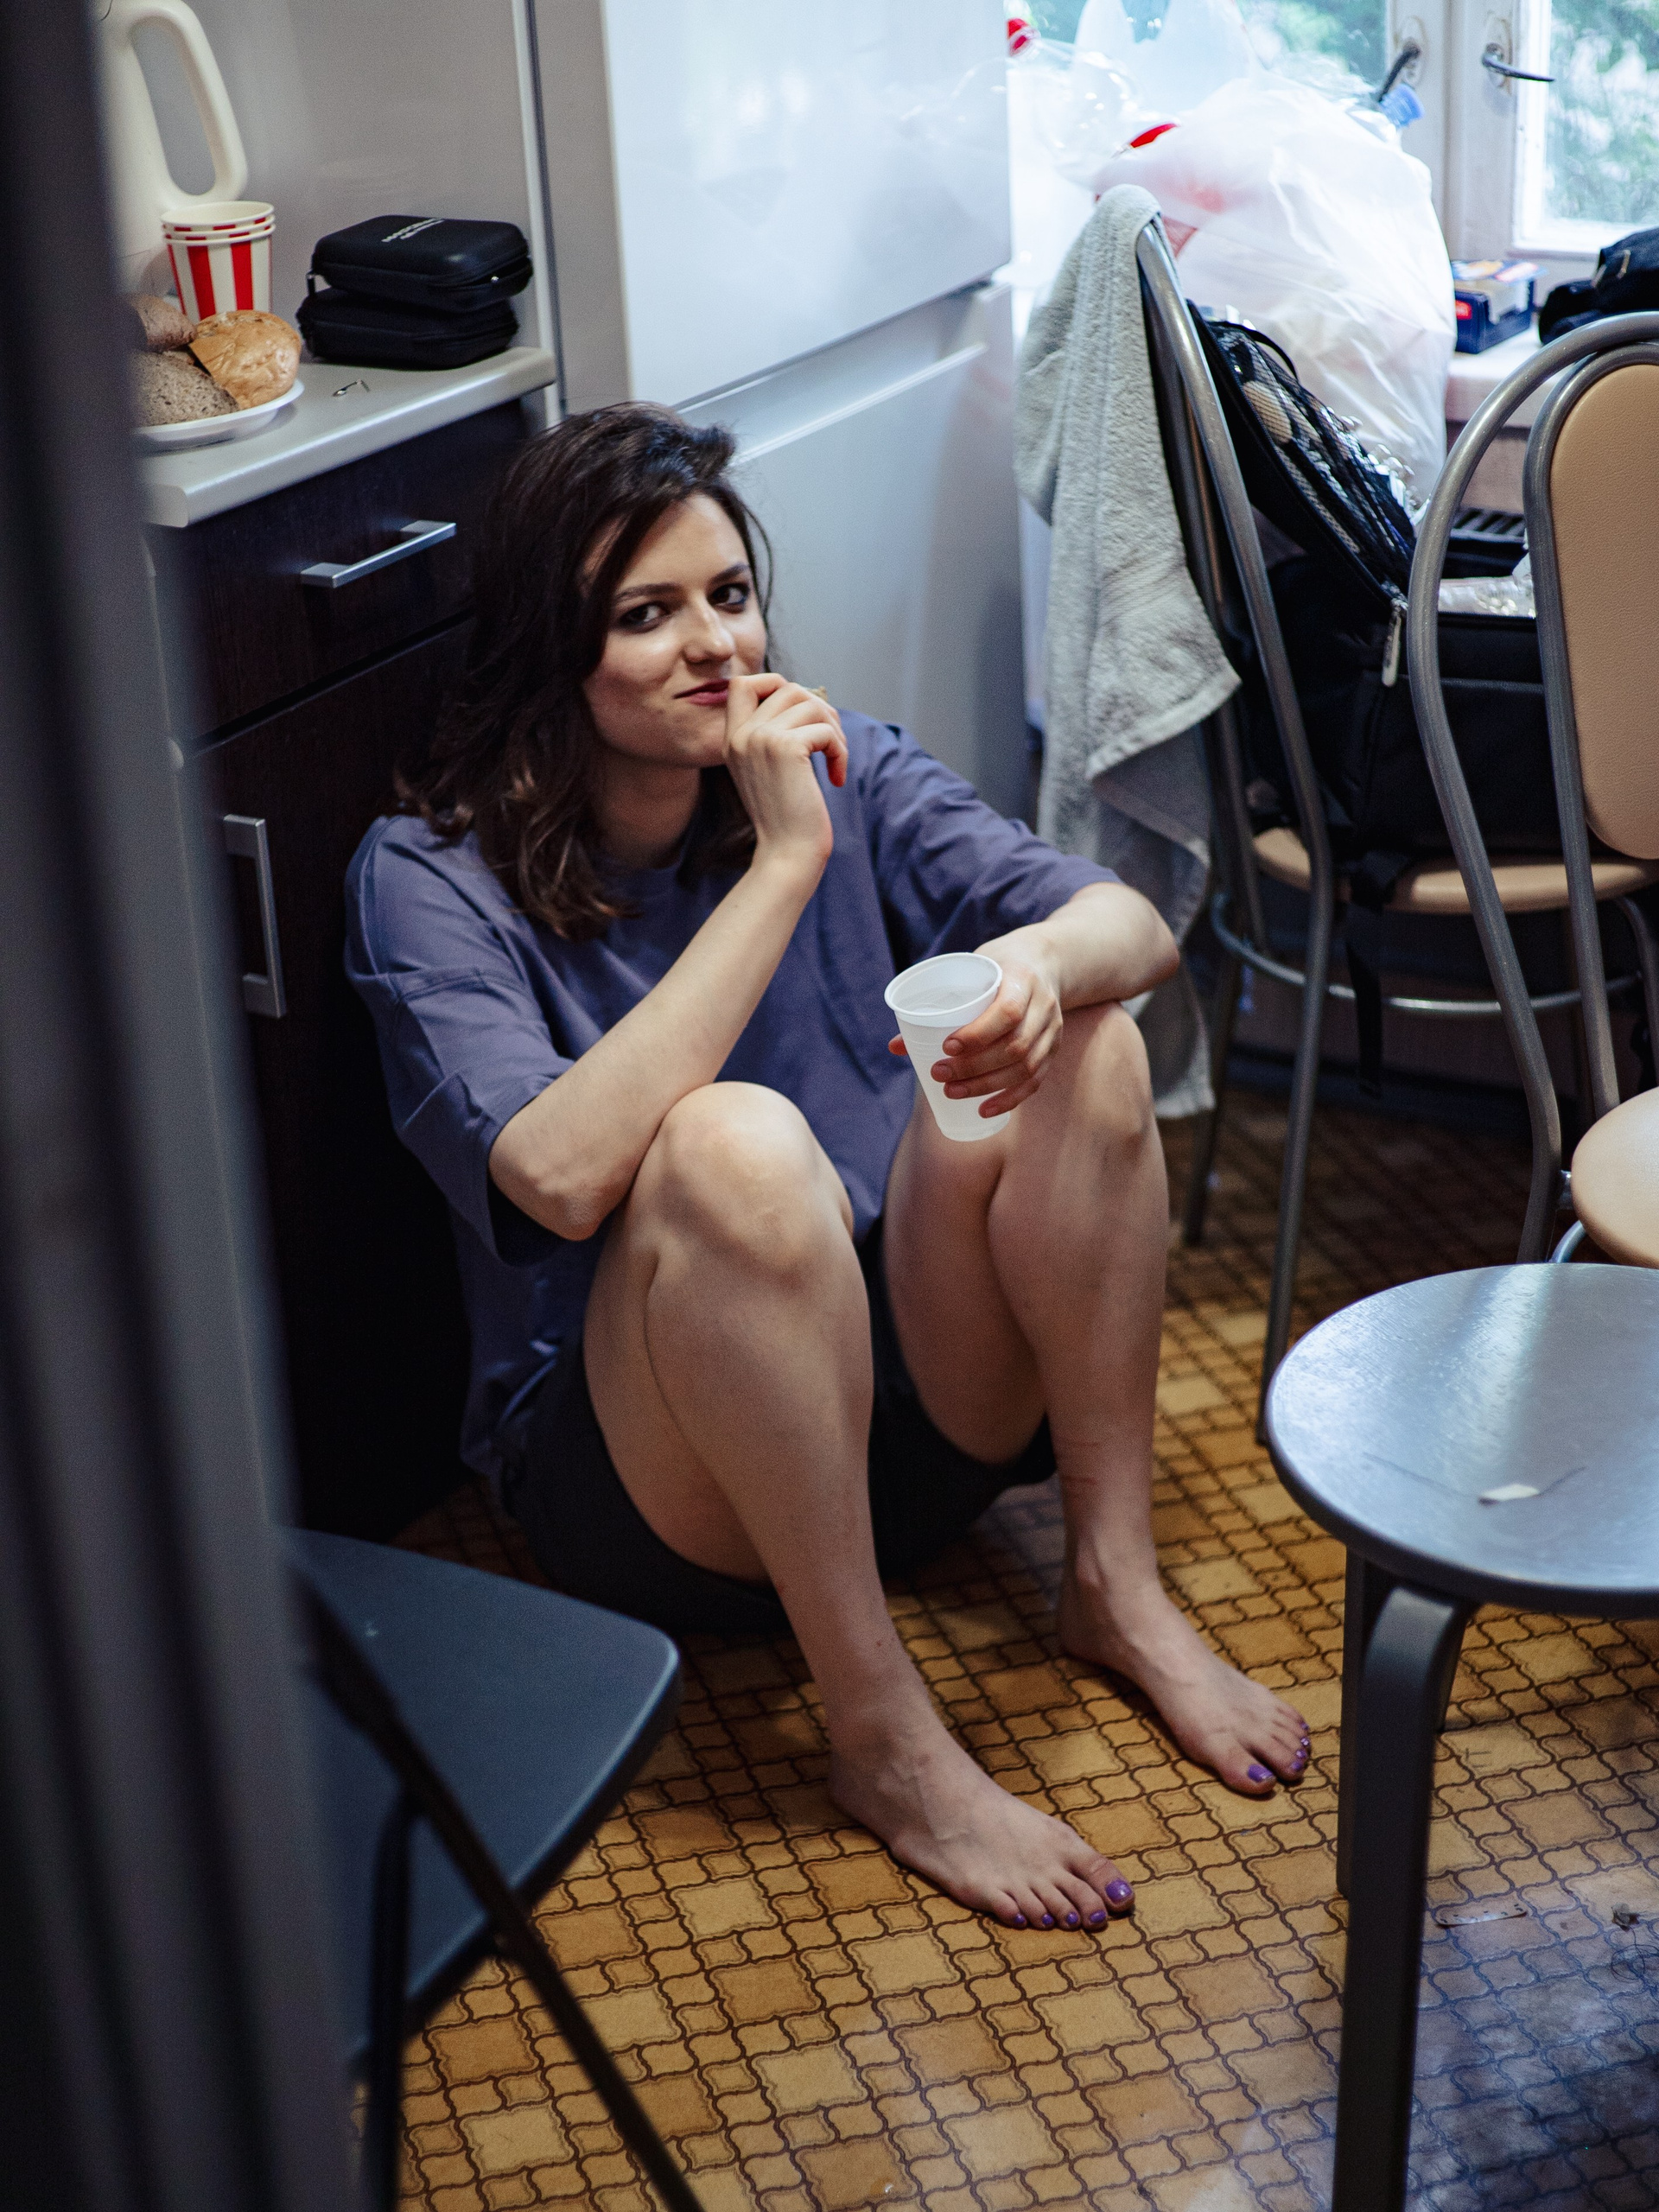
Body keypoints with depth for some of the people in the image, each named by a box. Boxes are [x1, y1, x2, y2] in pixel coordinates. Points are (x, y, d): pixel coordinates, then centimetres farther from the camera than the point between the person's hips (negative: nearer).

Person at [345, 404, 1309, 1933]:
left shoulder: (836, 770, 2)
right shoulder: (431, 879, -11)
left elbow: (1134, 925, -7)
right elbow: (561, 1175, -29)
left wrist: (1038, 960, -32)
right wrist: (786, 862, -26)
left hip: (908, 1399, 4)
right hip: (638, 1475, -4)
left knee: (1077, 1042, -19)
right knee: (735, 1144, -34)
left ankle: (1115, 1582, -8)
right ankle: (886, 1743, -24)